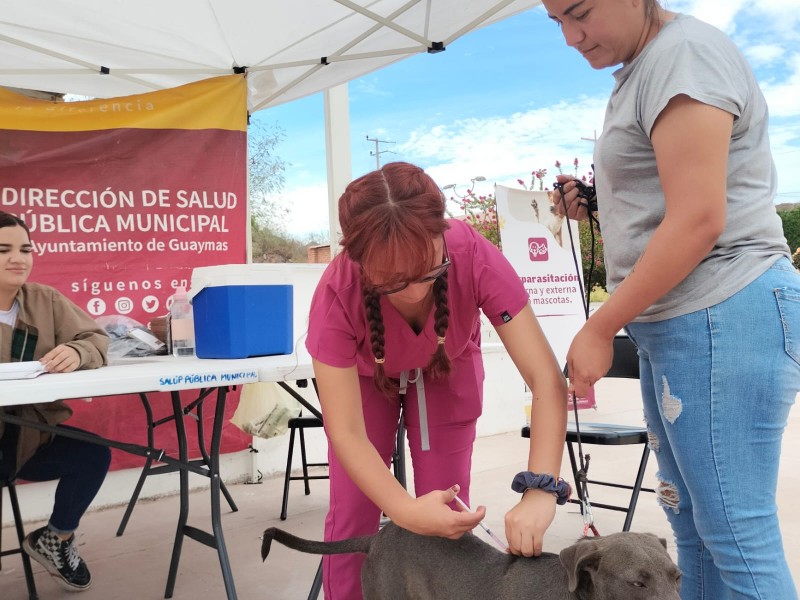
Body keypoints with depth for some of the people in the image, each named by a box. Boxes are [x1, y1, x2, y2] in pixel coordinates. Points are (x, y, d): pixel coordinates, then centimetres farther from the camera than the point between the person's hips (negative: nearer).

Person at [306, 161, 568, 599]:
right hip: (365, 376, 0)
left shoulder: (476, 259, -38)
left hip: (447, 370, 1)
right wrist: (404, 510, -48)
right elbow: (347, 434, -34)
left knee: (448, 518, -5)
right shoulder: (337, 295, -37)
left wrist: (540, 489, -49)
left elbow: (547, 378, -38)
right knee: (352, 514, -4)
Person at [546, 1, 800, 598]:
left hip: (722, 318, -10)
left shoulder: (685, 53, -10)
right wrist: (595, 206, 8)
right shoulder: (638, 71, 19)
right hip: (670, 324, 10)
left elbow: (698, 220, -19)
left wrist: (599, 329, -15)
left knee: (735, 534, -2)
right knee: (692, 523, 15)